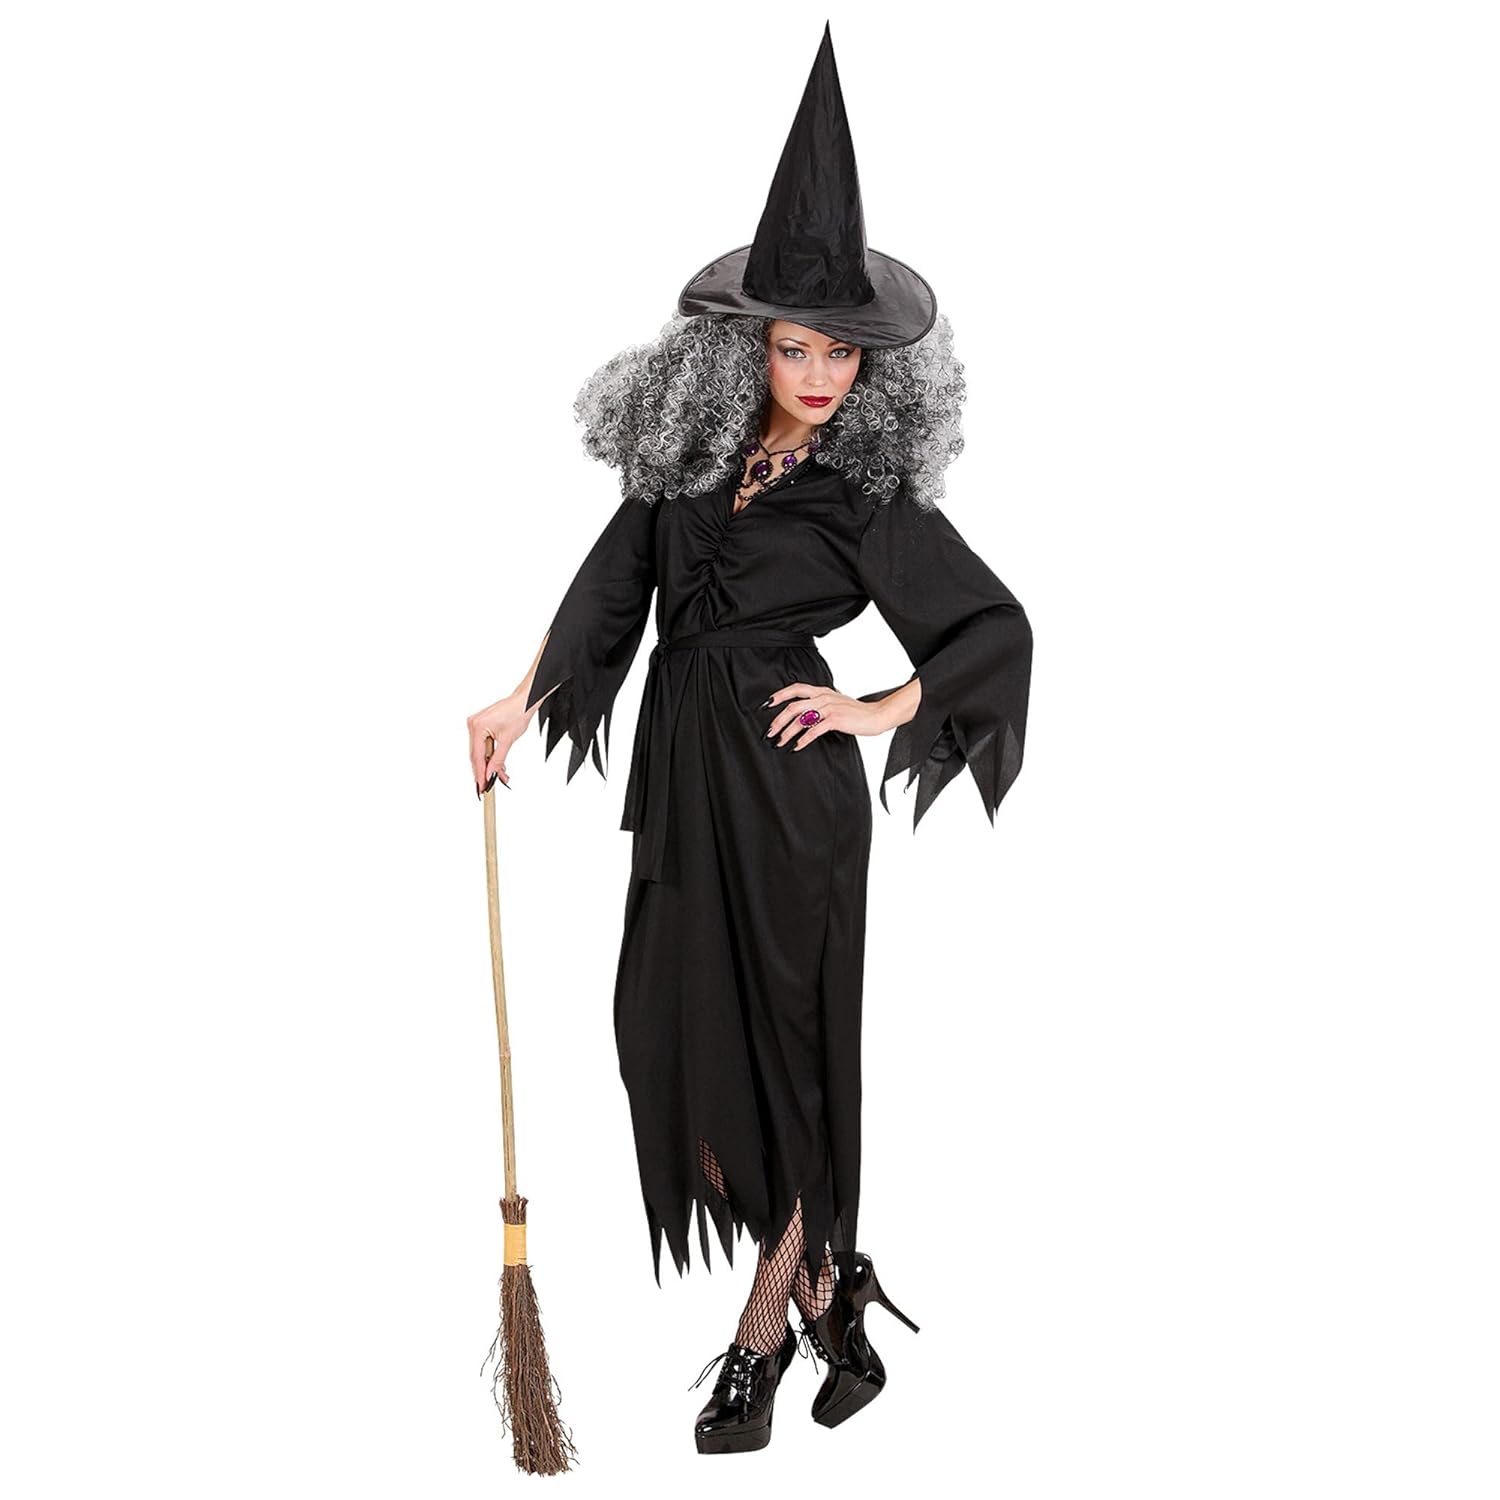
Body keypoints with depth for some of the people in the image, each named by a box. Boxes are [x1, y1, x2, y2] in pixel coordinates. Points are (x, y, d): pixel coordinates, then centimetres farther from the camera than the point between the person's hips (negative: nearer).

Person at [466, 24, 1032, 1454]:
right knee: (676, 1042, 7)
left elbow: (1000, 630, -1)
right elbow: (612, 578, 13)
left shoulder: (872, 495, -8)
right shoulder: (688, 449, 2)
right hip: (680, 776, 5)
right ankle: (828, 1281, 25)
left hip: (787, 794, -5)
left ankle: (763, 1335, 17)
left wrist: (876, 712, -6)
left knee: (776, 1045, 2)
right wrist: (520, 698, 12)